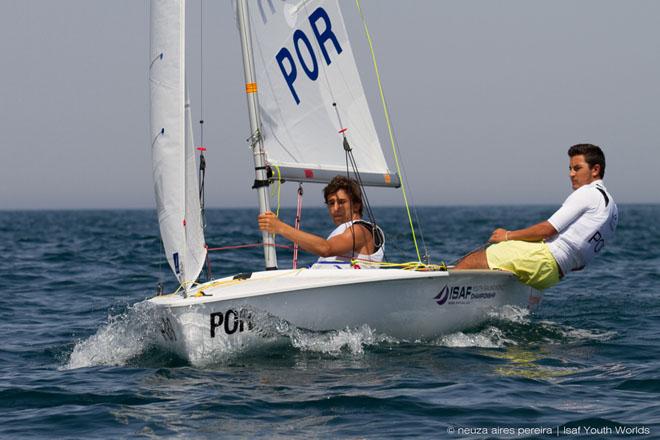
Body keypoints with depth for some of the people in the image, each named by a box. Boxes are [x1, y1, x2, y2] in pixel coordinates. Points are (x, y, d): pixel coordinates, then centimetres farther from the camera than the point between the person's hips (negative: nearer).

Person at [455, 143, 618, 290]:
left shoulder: (588, 193, -6)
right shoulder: (612, 207, 22)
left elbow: (548, 229, -12)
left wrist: (508, 235, -1)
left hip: (544, 259, -10)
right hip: (556, 273, 10)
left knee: (470, 262, -9)